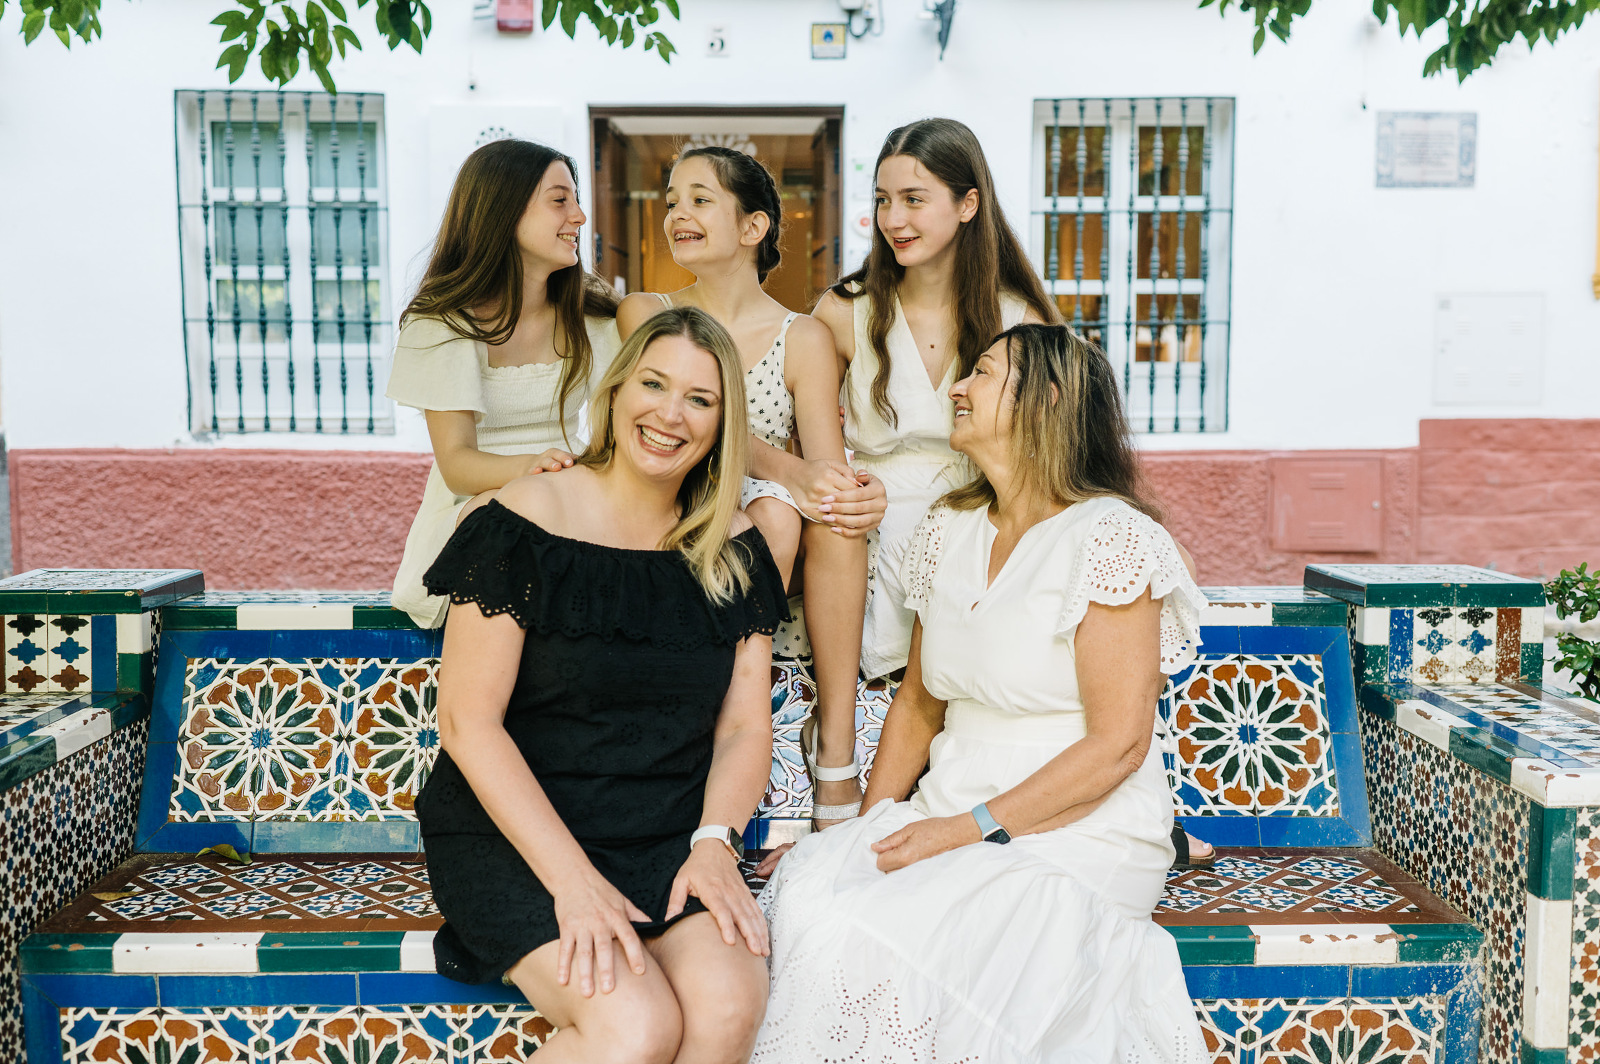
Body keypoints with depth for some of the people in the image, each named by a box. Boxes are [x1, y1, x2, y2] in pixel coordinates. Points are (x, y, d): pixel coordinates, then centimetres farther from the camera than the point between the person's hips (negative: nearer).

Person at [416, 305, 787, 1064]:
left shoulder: (733, 552, 7)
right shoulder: (527, 523, -8)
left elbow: (745, 726, 7)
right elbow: (469, 722, -11)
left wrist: (714, 841, -12)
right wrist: (572, 877, -18)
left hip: (673, 837, 4)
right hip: (514, 836, -4)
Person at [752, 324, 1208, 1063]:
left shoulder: (1109, 537, -11)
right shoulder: (949, 532, 11)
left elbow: (1118, 744, -15)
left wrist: (974, 830, -17)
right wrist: (875, 826, 1)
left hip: (1080, 835, -6)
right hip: (949, 818, 6)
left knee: (871, 935, -28)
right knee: (803, 889, -23)